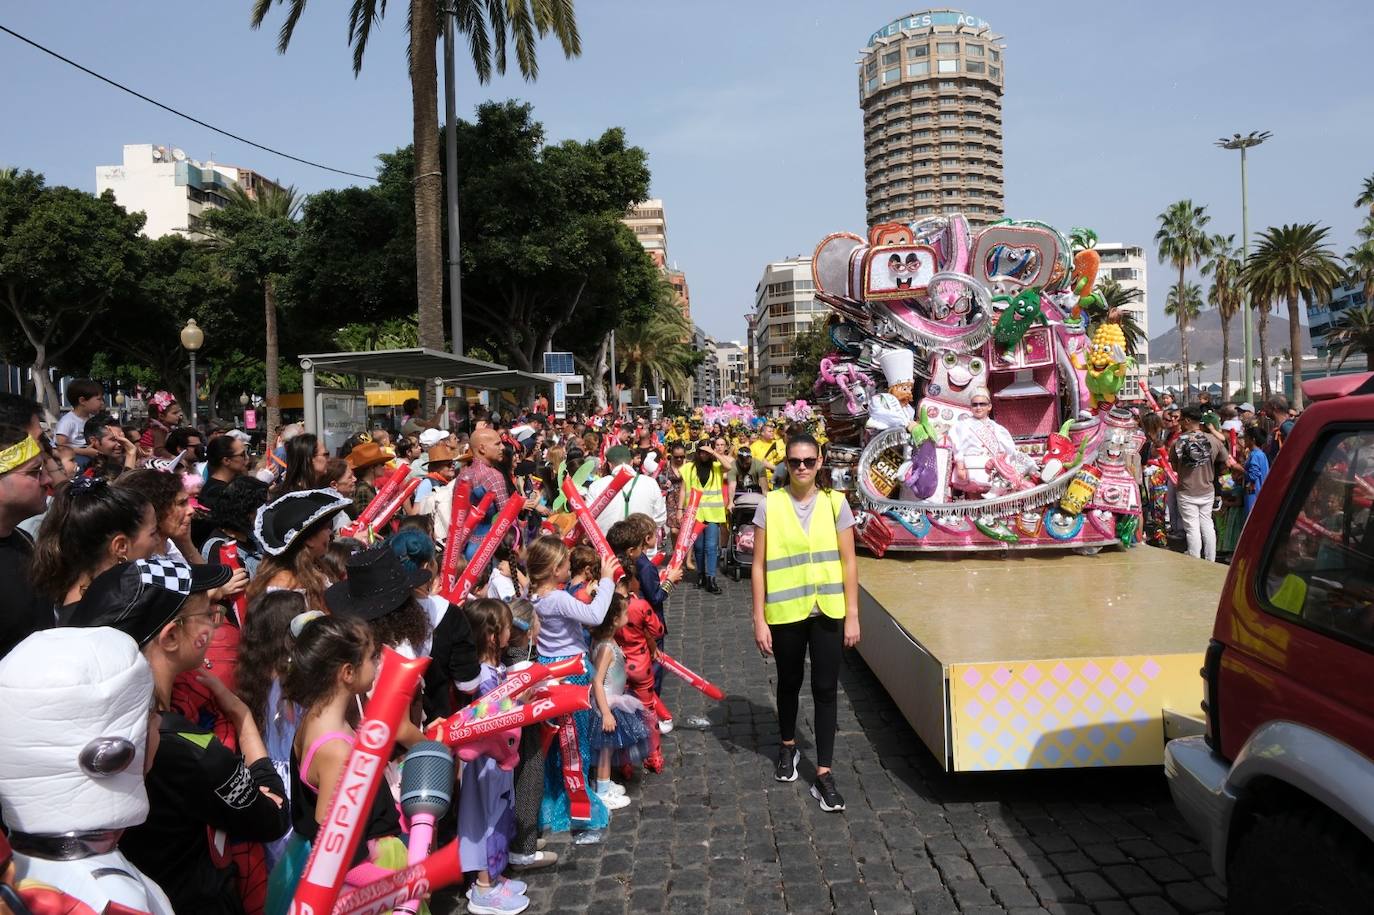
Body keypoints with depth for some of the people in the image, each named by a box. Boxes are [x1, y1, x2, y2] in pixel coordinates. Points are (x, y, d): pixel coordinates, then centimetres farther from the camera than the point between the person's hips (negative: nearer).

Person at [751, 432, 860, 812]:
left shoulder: (835, 503, -2)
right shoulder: (770, 505, -6)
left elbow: (849, 562, 0)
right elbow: (759, 565, -4)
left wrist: (852, 616, -2)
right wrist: (759, 619, -6)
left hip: (827, 611, 0)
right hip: (785, 611, 0)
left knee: (825, 689, 3)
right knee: (789, 683, 18)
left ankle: (824, 772, 11)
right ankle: (788, 746, 42)